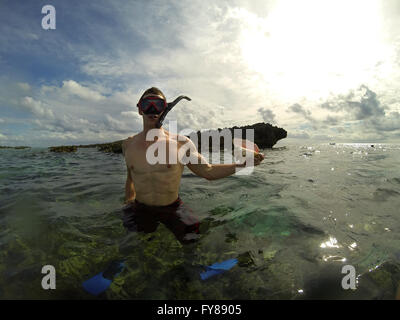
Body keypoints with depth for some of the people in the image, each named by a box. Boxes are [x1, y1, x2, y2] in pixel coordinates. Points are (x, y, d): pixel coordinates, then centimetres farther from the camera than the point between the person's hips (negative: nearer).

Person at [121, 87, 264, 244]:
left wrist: (242, 164, -15)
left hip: (172, 208, -1)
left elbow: (208, 171, -6)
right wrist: (128, 203, 13)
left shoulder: (181, 143, -11)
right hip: (141, 210, 2)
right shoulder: (128, 145, -3)